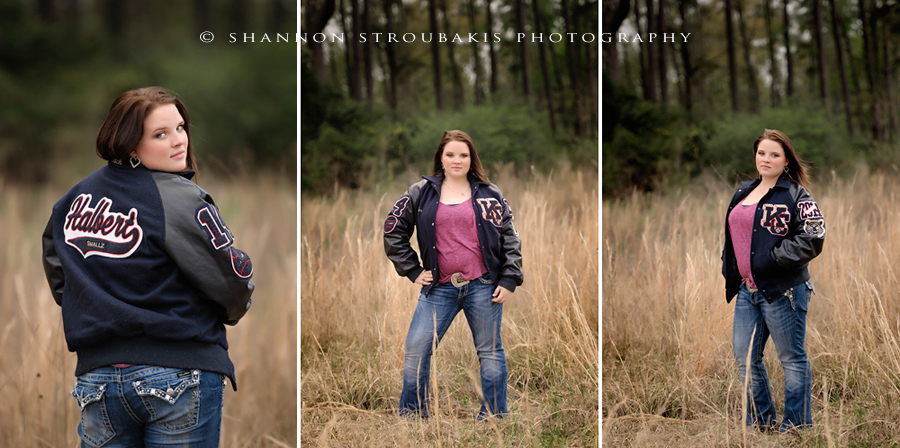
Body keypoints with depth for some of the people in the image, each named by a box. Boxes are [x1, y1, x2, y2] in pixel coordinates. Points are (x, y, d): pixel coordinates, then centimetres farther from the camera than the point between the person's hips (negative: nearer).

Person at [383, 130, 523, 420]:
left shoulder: (489, 194, 5)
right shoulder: (421, 193, 6)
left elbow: (510, 238, 6)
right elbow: (393, 231, 10)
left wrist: (509, 280, -2)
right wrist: (412, 271, 5)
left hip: (483, 286, -1)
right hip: (440, 287, 1)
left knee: (490, 351, 6)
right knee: (416, 349, -3)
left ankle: (493, 416, 17)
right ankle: (411, 413, 11)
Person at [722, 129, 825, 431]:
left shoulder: (796, 196, -7)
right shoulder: (743, 194, 16)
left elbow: (812, 240, -16)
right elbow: (732, 239, 26)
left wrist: (772, 259, -17)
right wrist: (729, 275, 16)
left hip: (783, 291, -8)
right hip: (747, 290, 8)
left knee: (792, 359, 2)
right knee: (745, 358, 10)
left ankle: (796, 426, 12)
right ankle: (762, 422, 25)